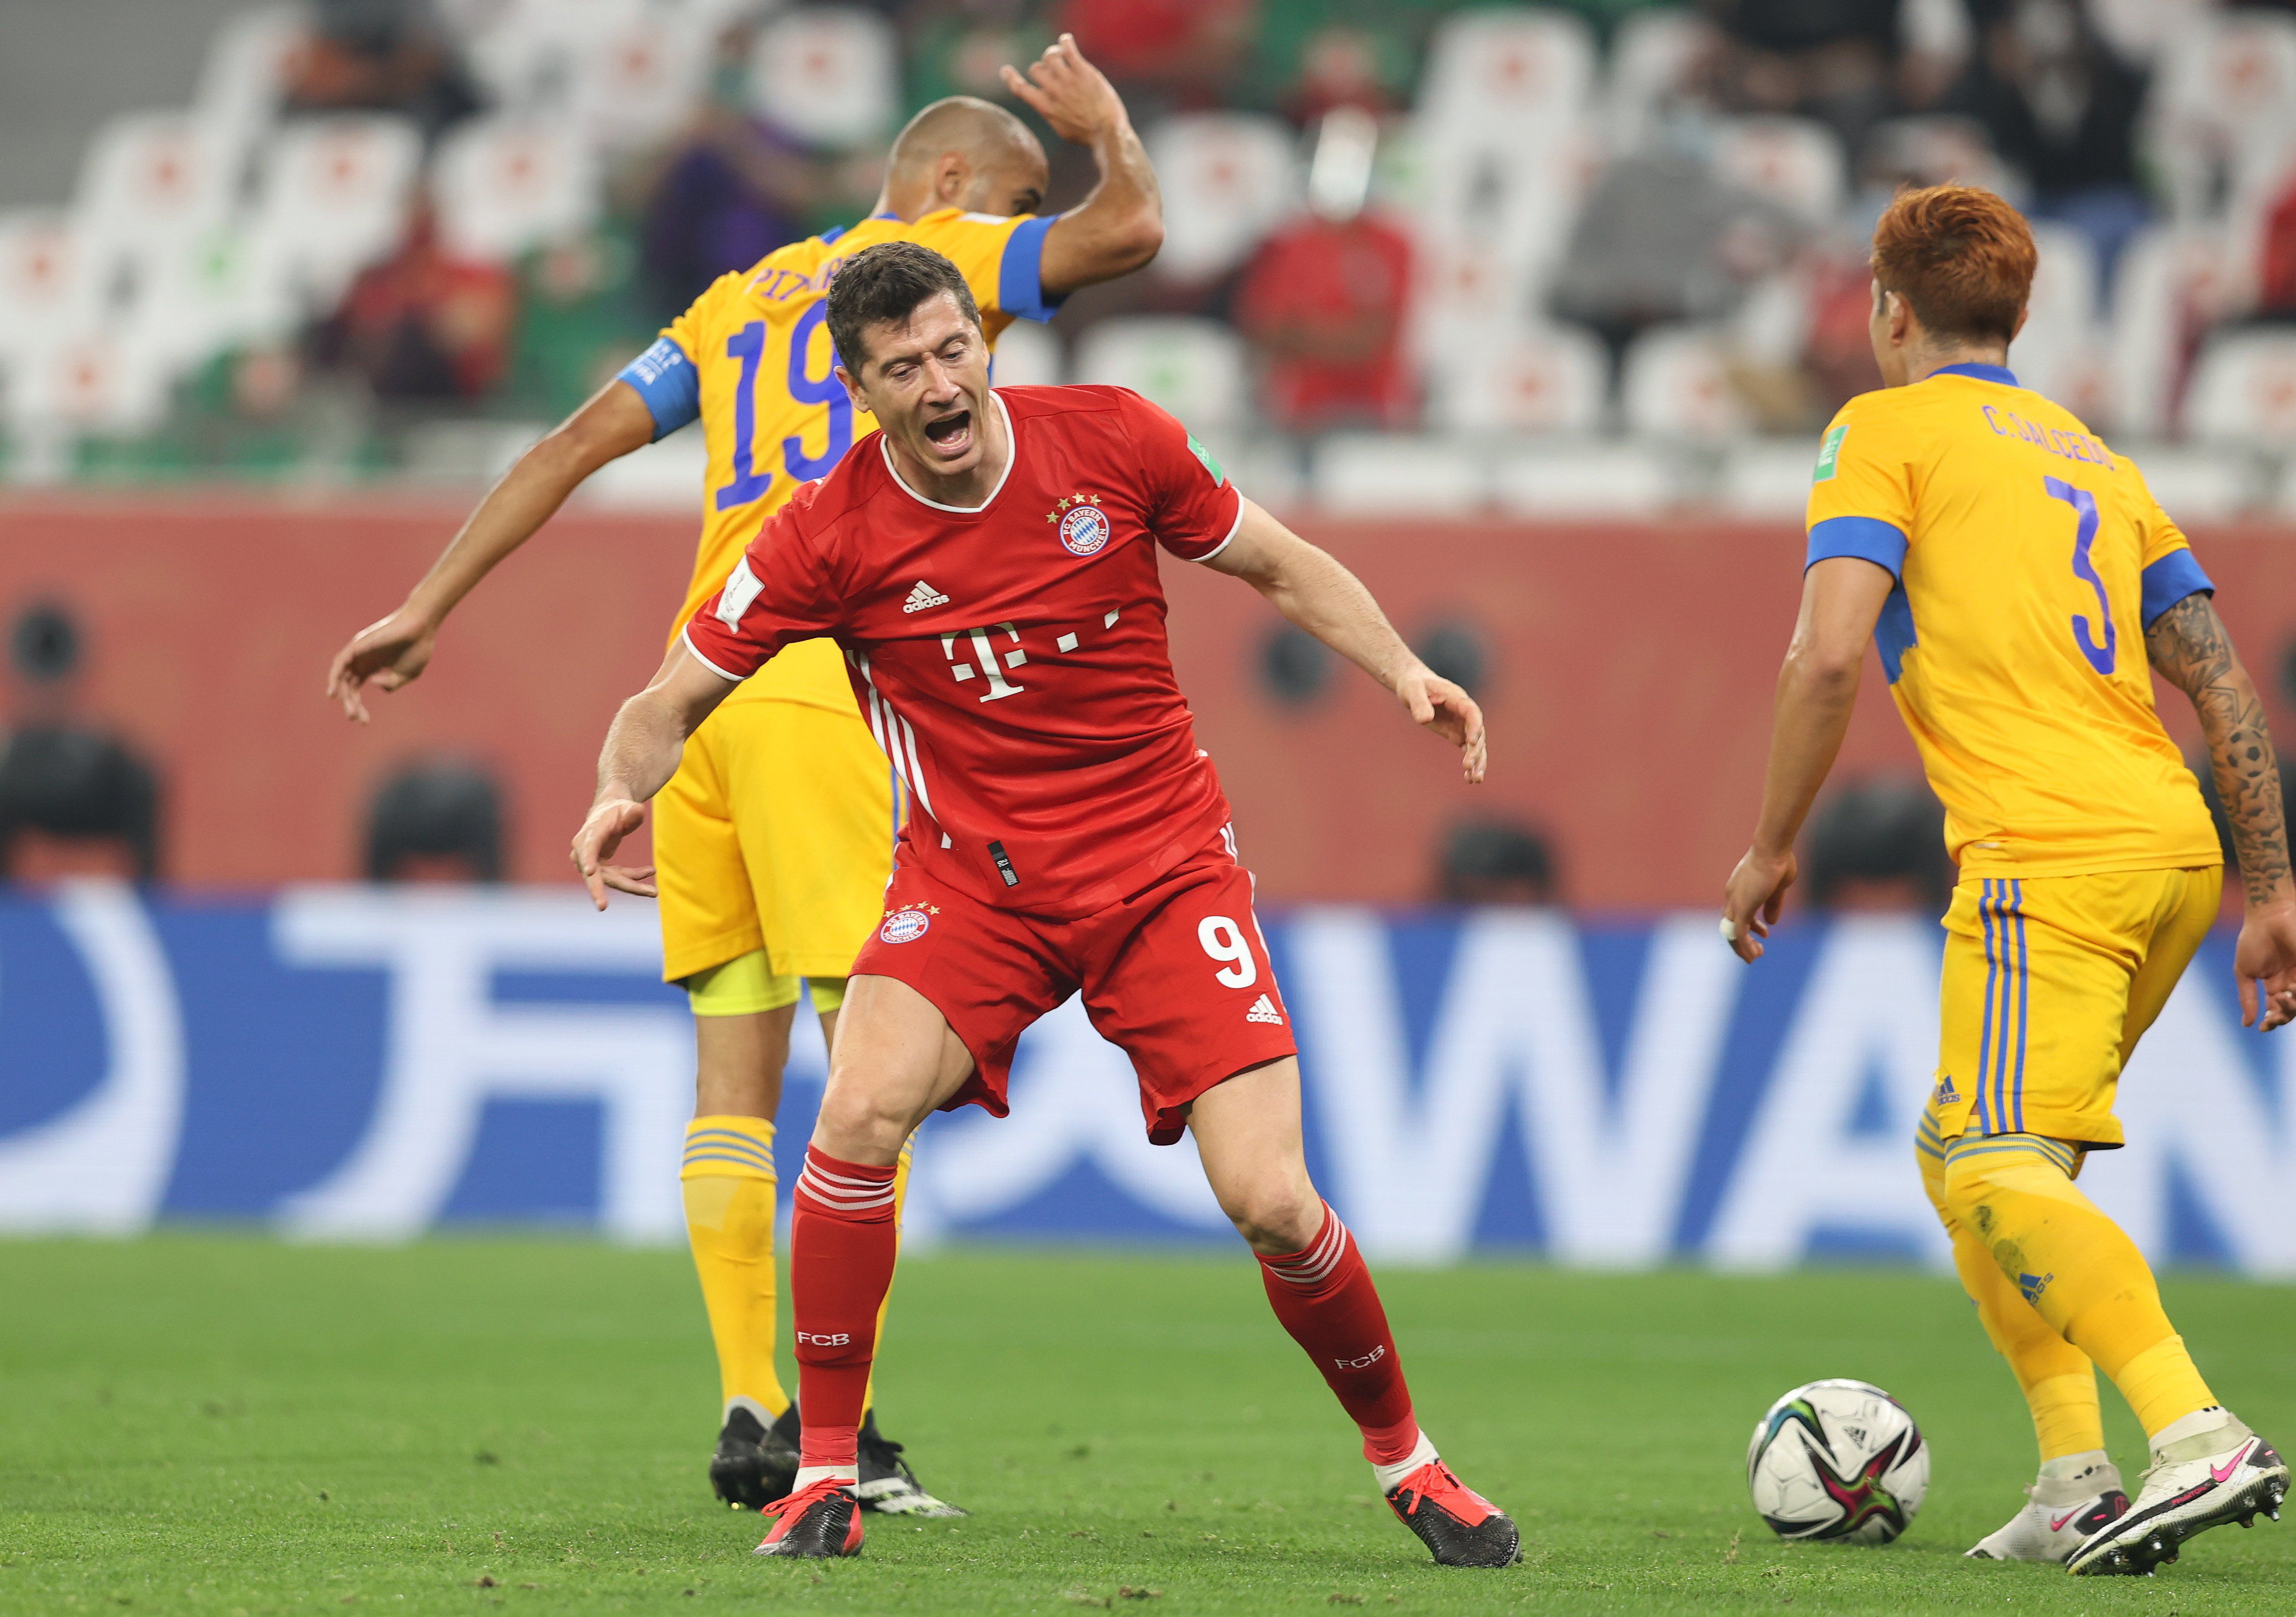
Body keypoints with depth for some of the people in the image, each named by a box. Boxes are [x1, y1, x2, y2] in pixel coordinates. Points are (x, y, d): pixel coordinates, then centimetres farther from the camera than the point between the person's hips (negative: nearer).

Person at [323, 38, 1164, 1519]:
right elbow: (1129, 230, -2)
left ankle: (751, 1414, 6)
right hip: (829, 677, -7)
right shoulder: (930, 256, 7)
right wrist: (1108, 126, 19)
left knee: (735, 1063, 8)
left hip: (702, 678, 7)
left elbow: (579, 443, 19)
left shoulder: (740, 302, 25)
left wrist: (428, 609, 18)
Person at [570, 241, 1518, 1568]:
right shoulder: (829, 536, -10)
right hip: (973, 876, 0)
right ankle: (825, 1478, -11)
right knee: (862, 1113, -26)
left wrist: (1403, 671, -7)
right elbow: (668, 705, -2)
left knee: (1271, 1200, -11)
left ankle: (1407, 1459, 15)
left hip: (1163, 864, 0)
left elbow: (1280, 564, 6)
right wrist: (625, 791, -21)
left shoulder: (1112, 440, -8)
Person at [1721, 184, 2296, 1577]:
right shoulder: (2092, 457, 26)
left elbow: (1831, 654, -9)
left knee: (2002, 1171, -15)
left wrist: (1773, 844, 1)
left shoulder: (1886, 431, 4)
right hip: (2175, 844, 8)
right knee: (1969, 1155, 17)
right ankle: (2077, 1486, 8)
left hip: (2049, 851, -8)